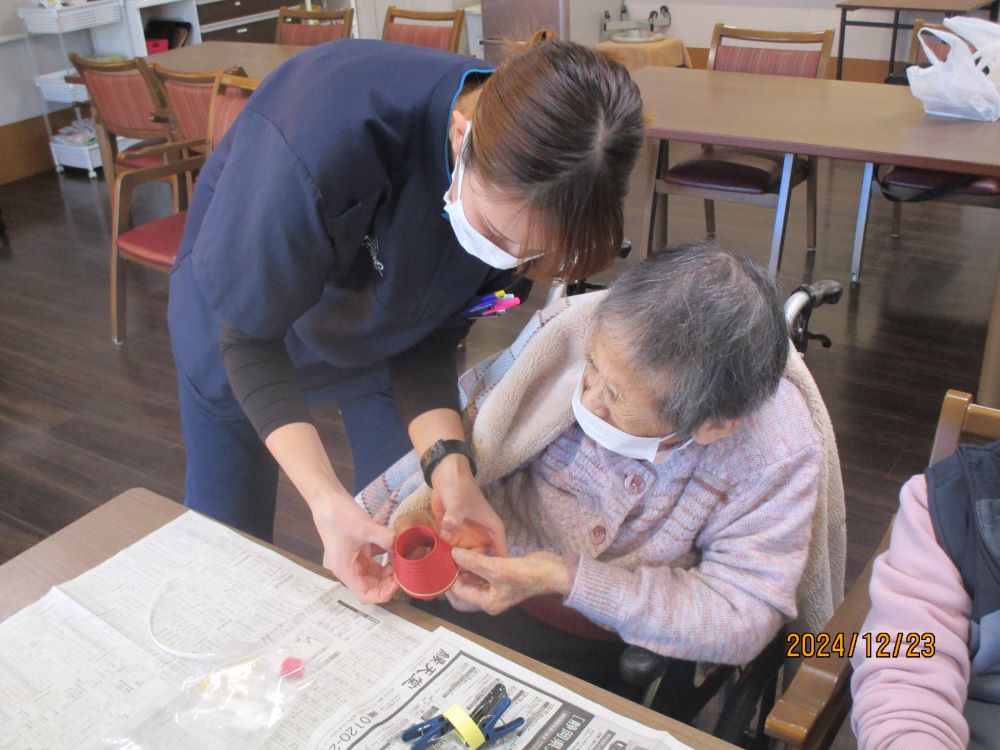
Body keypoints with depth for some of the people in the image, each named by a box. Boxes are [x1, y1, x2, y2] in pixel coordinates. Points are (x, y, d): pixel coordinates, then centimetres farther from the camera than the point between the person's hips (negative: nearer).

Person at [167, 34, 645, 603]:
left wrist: (449, 464, -32)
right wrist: (325, 500, -40)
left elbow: (429, 336, -16)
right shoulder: (327, 144, -44)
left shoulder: (518, 198, -29)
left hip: (382, 332, 3)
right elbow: (250, 330, -30)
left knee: (405, 538, 5)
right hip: (245, 300, -2)